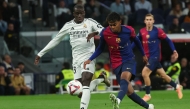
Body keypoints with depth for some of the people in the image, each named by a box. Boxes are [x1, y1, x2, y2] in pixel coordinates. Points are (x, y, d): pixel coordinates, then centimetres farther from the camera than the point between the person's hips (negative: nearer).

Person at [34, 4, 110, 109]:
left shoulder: (90, 22, 0)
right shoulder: (68, 26, 9)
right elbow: (55, 40, 15)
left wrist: (95, 33, -34)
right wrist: (40, 54, 14)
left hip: (88, 56, -4)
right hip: (76, 59, 4)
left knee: (85, 83, -23)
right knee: (80, 92, -1)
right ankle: (101, 78, 25)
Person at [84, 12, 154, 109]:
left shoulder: (128, 30, -12)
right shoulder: (104, 33, -12)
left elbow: (136, 41, 10)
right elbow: (100, 48, 3)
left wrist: (143, 54, 21)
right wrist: (90, 59, -10)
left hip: (129, 60, -2)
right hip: (116, 64, 2)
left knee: (125, 77, -35)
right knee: (129, 91, 0)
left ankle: (118, 100, -59)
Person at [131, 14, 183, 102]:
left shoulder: (158, 31, -11)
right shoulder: (142, 31, 2)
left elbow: (168, 40, -4)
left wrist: (174, 51, -11)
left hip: (155, 56, -5)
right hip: (148, 57, 5)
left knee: (145, 73, -18)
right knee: (163, 75, 15)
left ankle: (148, 94, -3)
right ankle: (177, 87, 36)